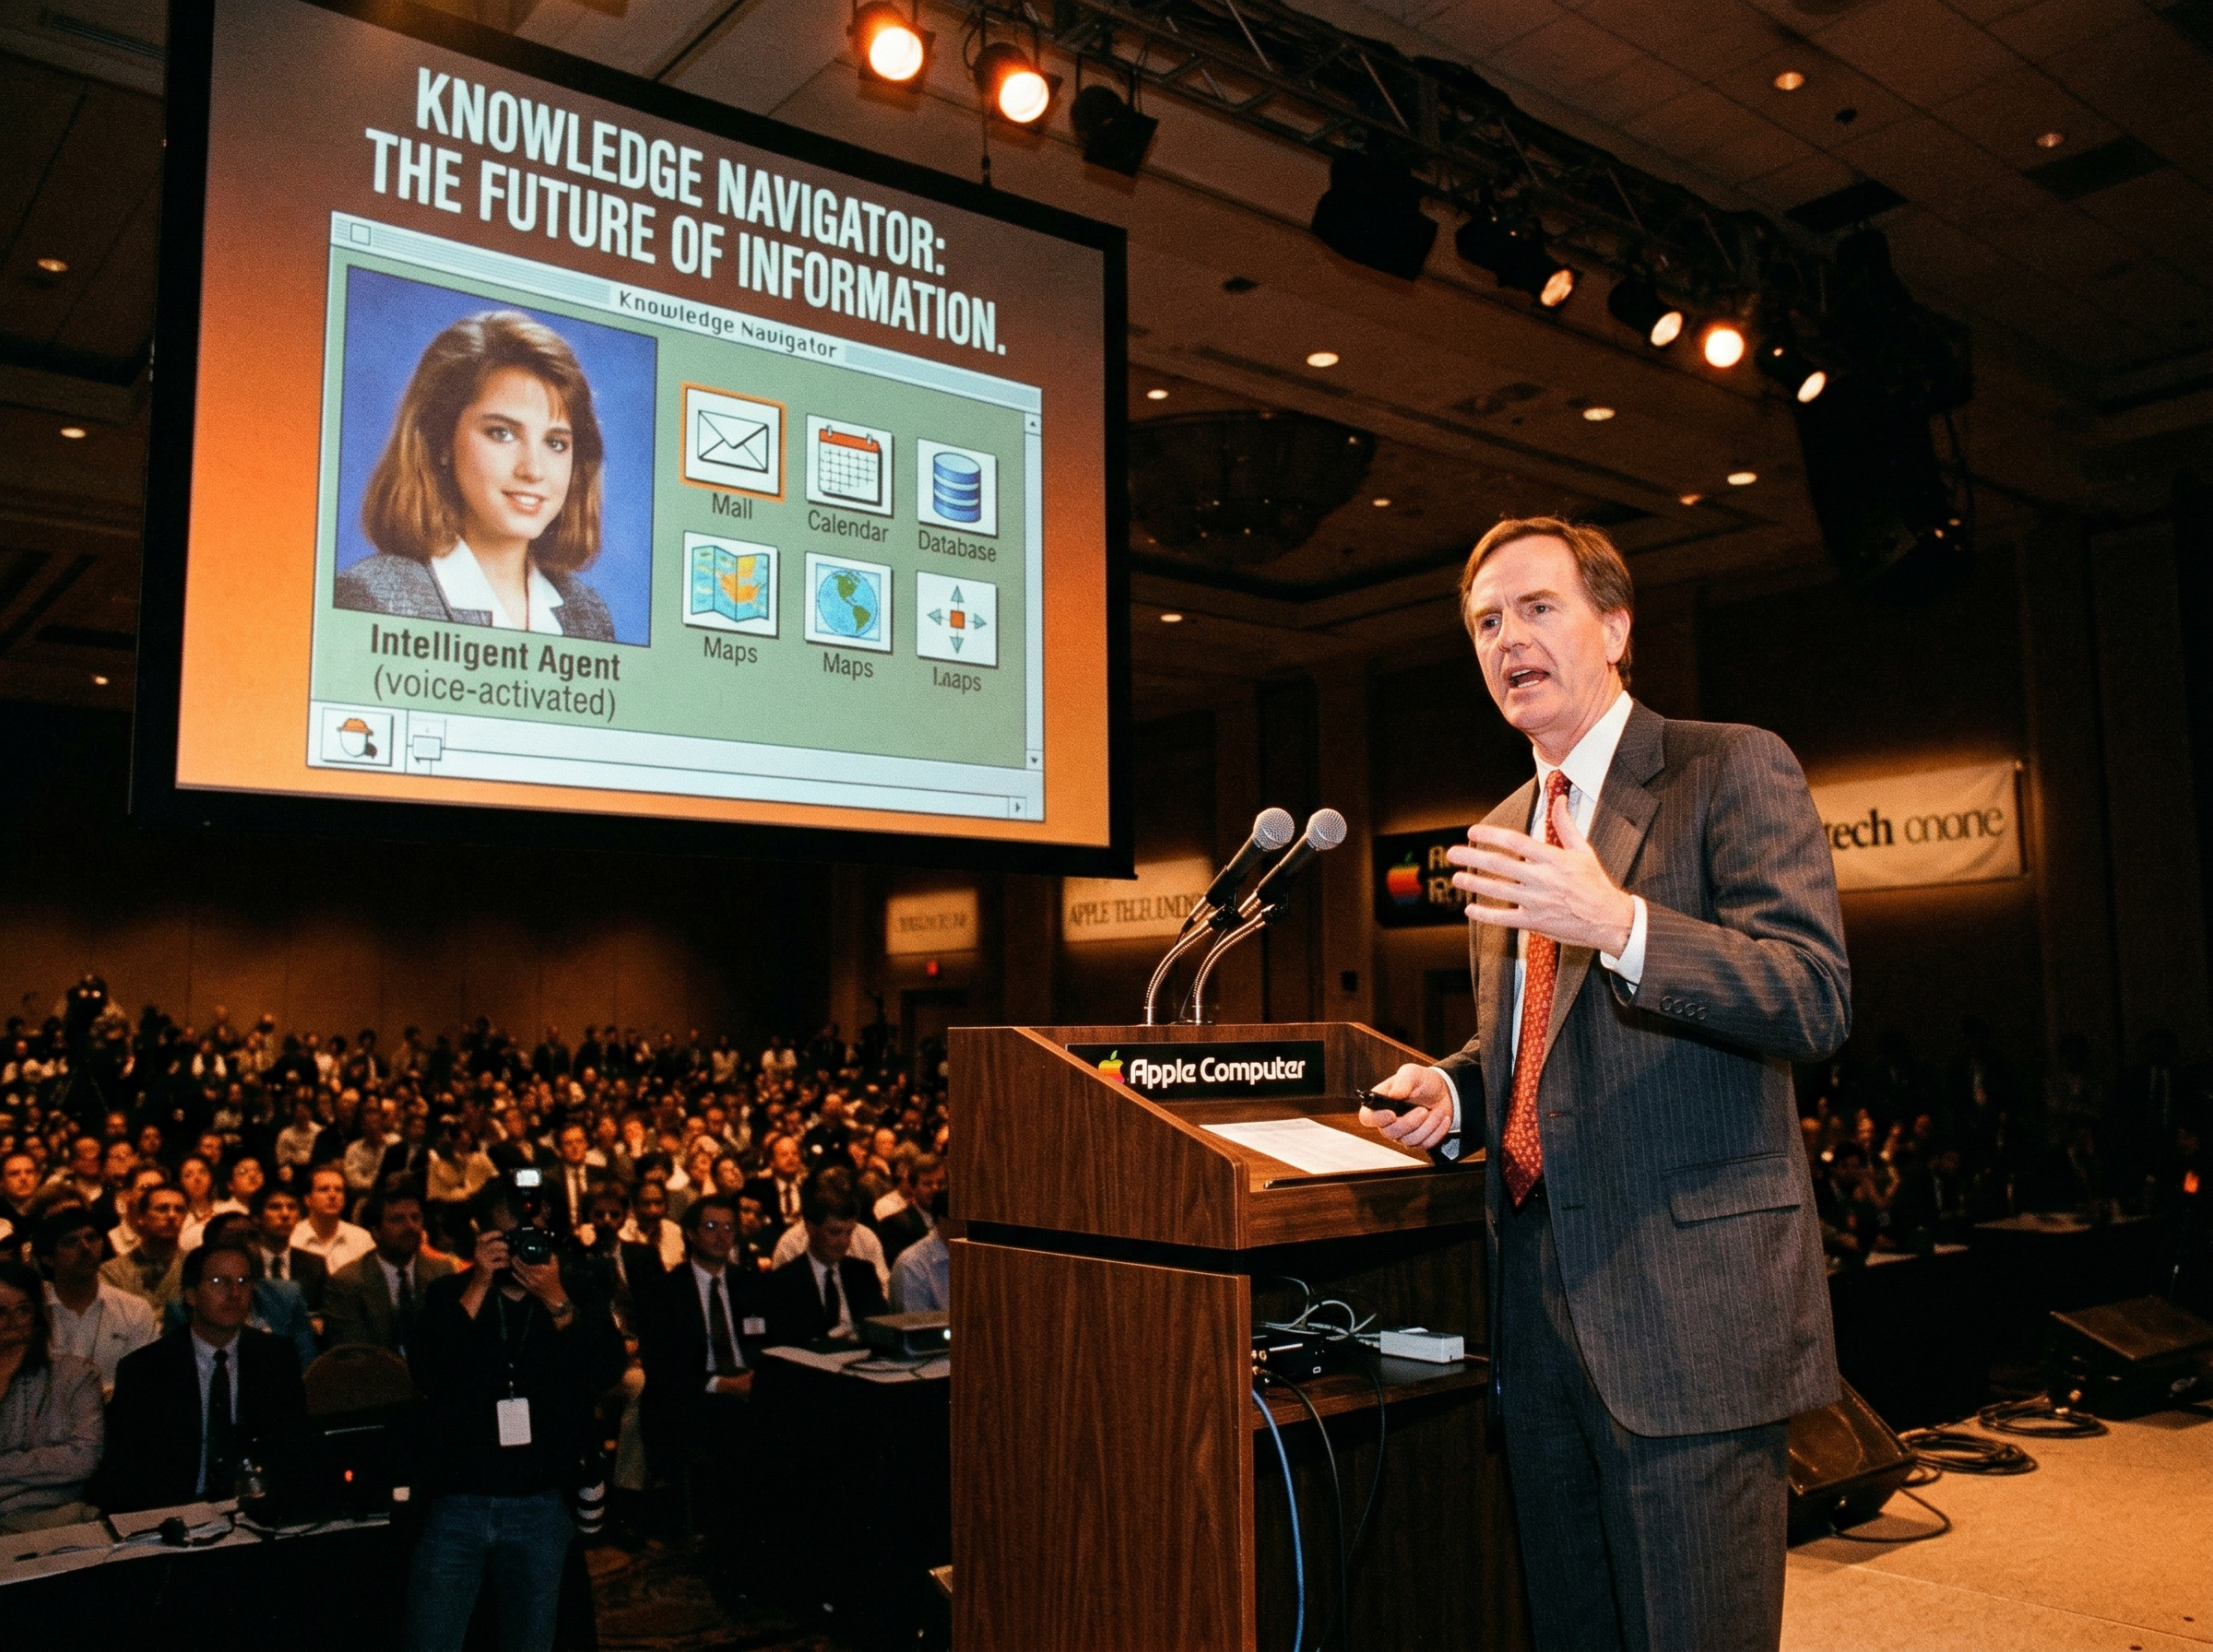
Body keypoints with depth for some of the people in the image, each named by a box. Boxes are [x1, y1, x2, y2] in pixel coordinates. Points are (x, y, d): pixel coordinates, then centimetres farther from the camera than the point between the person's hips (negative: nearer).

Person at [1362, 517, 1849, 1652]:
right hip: (1538, 1302, 7)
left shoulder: (1733, 771, -4)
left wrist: (1621, 925, -30)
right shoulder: (1503, 831, 17)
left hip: (1687, 1300, -7)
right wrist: (1454, 1091, 5)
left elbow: (1816, 1002, -15)